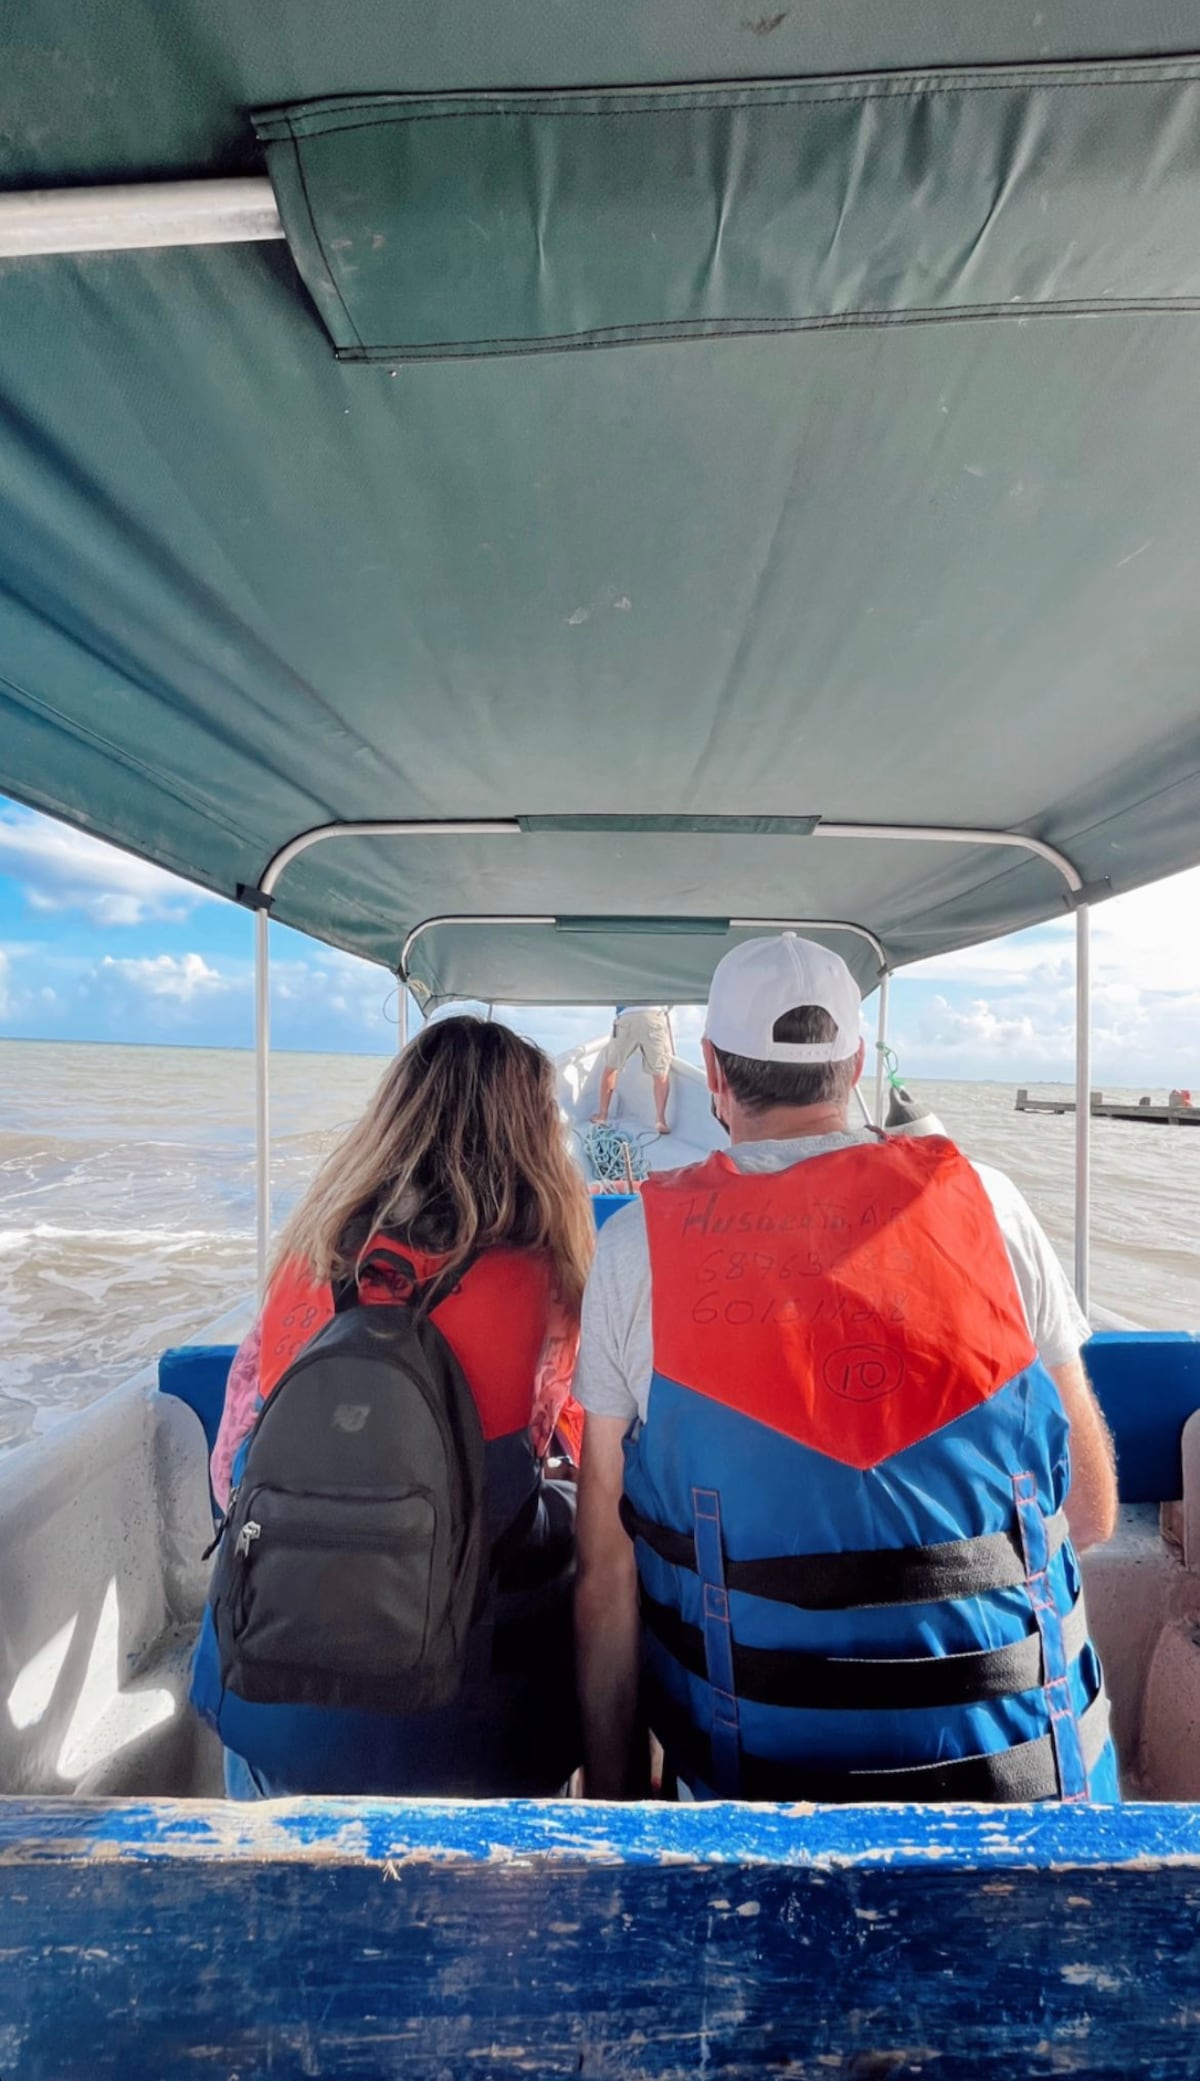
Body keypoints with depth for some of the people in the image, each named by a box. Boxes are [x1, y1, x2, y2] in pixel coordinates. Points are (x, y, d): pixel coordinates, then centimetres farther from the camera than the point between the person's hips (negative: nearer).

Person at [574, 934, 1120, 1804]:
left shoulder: (636, 1244, -10)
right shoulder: (983, 1201, -9)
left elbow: (606, 1574, -6)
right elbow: (1092, 1513, 1)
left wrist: (609, 1791, 7)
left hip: (760, 1774, 0)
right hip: (1016, 1765, 1)